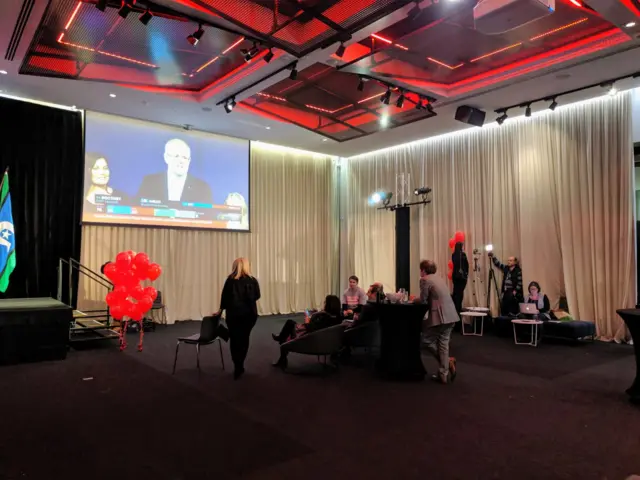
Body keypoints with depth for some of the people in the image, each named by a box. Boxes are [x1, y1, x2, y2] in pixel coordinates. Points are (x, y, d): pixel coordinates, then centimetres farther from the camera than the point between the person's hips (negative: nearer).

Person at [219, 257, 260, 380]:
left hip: (233, 313, 0)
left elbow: (224, 296, 2)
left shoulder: (230, 280, -4)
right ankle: (239, 366, 19)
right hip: (249, 313, 1)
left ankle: (238, 367, 1)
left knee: (234, 339, 7)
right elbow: (257, 296, 3)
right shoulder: (252, 280, -6)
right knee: (244, 338, 13)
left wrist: (221, 309, 16)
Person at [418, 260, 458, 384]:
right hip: (450, 315, 8)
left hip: (440, 316, -8)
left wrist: (415, 299, 13)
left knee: (427, 340, 8)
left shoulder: (424, 280, -6)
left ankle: (448, 361, 3)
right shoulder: (439, 278, 20)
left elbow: (423, 300, -7)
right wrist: (418, 299, 26)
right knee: (443, 343, 11)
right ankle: (444, 375, 12)